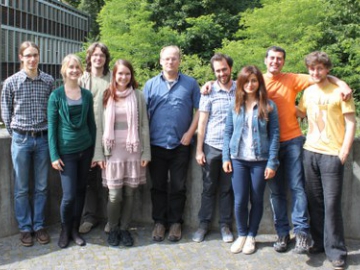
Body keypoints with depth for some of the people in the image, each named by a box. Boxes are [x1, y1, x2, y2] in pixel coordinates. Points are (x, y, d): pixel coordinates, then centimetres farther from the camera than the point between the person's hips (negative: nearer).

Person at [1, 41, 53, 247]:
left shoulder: (49, 81, 0)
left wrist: (49, 133, 5)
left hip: (43, 139, 1)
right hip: (21, 140, -1)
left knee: (42, 186, 9)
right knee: (21, 188, 7)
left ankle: (39, 225, 22)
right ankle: (25, 228, 19)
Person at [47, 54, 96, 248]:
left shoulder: (87, 95, 3)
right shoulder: (56, 96, -6)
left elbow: (91, 124, 9)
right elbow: (51, 127, -5)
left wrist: (94, 151, 8)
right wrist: (54, 155, -9)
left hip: (85, 150, 3)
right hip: (66, 151, -3)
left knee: (80, 192, 10)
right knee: (69, 195, -3)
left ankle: (75, 229, 26)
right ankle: (65, 230, 21)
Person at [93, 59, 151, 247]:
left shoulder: (137, 96, 3)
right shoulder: (106, 97, 5)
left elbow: (144, 126, 3)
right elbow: (100, 126, 5)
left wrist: (146, 153, 0)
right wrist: (99, 154, 1)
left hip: (133, 151, 0)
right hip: (113, 152, 0)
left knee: (129, 193, 5)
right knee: (115, 195, -2)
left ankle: (124, 228, 22)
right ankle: (113, 229, 19)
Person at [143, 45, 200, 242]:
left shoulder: (190, 84, 3)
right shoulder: (151, 84, 5)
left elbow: (199, 110, 3)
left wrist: (190, 133, -6)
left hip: (180, 145, -1)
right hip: (156, 145, 1)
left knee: (178, 187, 7)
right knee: (158, 186, 9)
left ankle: (175, 223, 21)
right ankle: (159, 222, 22)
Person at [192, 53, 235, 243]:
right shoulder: (209, 92, -2)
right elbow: (202, 122, -1)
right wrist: (199, 150, -4)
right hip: (211, 147, -1)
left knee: (227, 189, 11)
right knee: (209, 188, 9)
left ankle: (225, 225, 23)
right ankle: (204, 224, 22)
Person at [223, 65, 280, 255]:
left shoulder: (269, 106, -3)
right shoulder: (235, 106, 4)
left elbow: (274, 135, -3)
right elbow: (228, 132, 7)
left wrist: (272, 163, -8)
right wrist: (226, 158, 0)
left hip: (260, 160, -1)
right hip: (238, 159, 2)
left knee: (257, 200, 8)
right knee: (240, 200, 3)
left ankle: (251, 236, 24)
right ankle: (241, 235, 22)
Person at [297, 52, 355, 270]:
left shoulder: (339, 91, -6)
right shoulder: (308, 92, 10)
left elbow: (351, 123, -6)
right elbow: (300, 112, 27)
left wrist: (343, 153, -11)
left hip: (332, 155, -5)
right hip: (310, 152, 5)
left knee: (331, 204, -4)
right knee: (315, 201, 11)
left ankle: (336, 252, 7)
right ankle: (319, 242, 25)